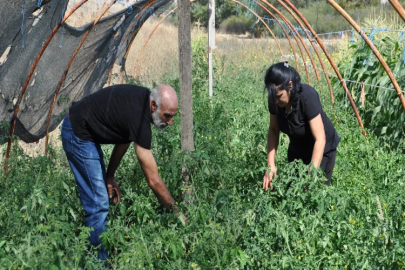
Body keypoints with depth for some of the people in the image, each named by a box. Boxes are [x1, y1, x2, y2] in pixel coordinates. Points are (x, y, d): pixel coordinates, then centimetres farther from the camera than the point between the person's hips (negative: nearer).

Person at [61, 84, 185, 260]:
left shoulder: (142, 98, -6)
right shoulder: (137, 116, -32)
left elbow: (123, 137, 8)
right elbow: (153, 181, -30)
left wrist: (109, 176, 6)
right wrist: (177, 214, -23)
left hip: (87, 132, 10)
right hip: (78, 134, -10)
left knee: (99, 201, 14)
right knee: (98, 205, -11)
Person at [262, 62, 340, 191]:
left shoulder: (307, 96, -33)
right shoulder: (275, 99, -19)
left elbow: (320, 140, -33)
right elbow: (273, 129, -6)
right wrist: (271, 164, -16)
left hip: (321, 148, -5)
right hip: (296, 147, 5)